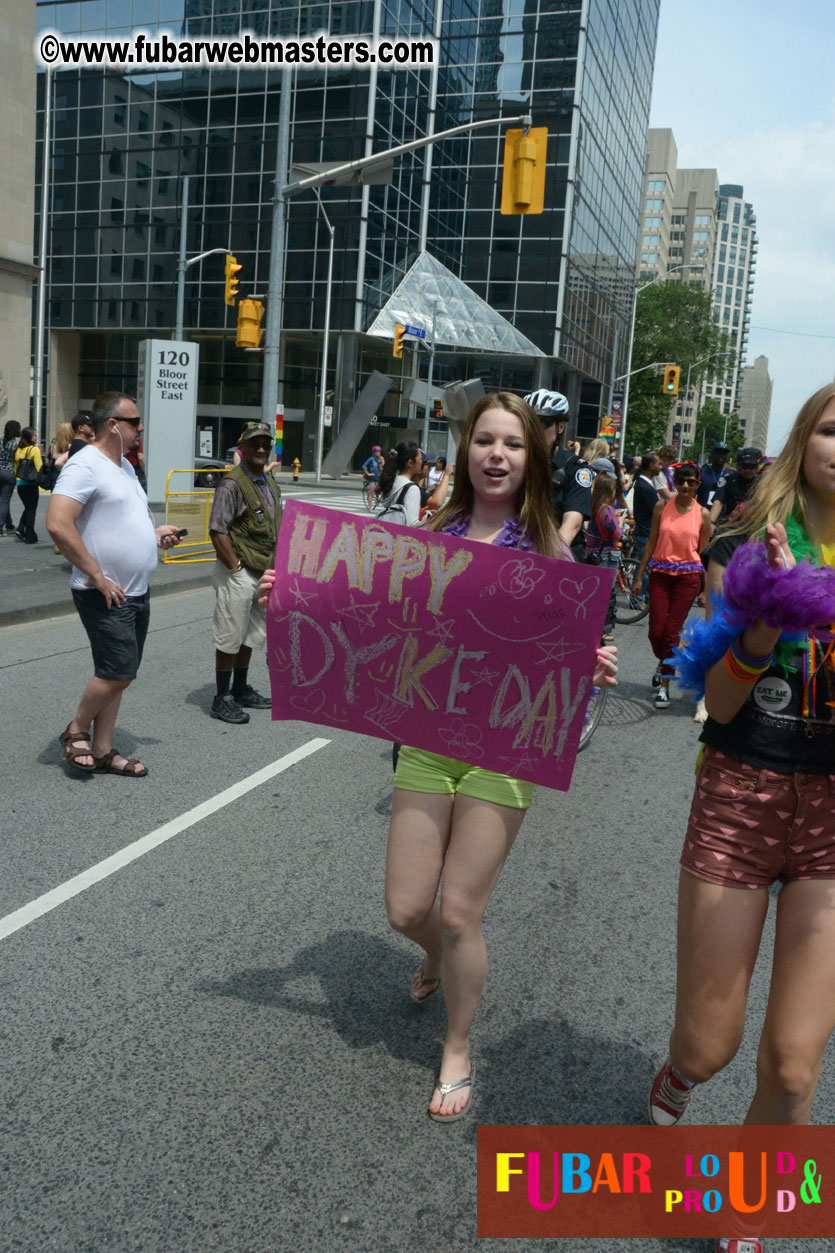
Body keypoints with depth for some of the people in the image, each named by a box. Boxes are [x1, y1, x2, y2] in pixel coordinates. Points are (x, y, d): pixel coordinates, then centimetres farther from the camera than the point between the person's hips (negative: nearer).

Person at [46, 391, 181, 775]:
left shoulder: (124, 465, 16)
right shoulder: (85, 465, -15)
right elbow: (58, 525, -25)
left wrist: (153, 534, 9)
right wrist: (98, 577, -22)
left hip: (137, 592, 9)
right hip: (106, 595, -9)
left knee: (118, 675, 12)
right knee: (117, 673, -8)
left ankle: (102, 750, 22)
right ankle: (77, 730, 16)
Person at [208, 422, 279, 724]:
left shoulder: (270, 484, 12)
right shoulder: (232, 484, -15)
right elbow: (217, 531, -19)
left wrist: (274, 568, 12)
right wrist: (237, 567, -18)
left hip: (262, 574, 9)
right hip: (237, 575, -8)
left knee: (251, 635, 18)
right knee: (229, 638, 0)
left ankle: (241, 690, 32)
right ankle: (222, 699, 10)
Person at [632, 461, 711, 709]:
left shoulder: (702, 514, 2)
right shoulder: (662, 507, 4)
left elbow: (703, 551, 8)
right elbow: (652, 542, 7)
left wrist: (707, 589, 9)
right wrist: (639, 576, 6)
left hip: (688, 577, -1)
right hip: (660, 574, 1)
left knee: (671, 632, -5)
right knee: (656, 631, -1)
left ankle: (664, 686, 5)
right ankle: (663, 663, 33)